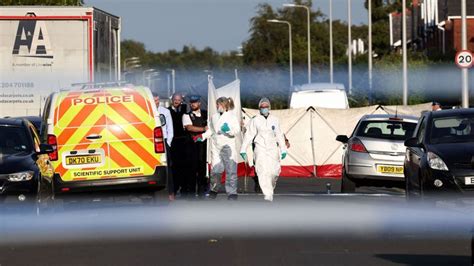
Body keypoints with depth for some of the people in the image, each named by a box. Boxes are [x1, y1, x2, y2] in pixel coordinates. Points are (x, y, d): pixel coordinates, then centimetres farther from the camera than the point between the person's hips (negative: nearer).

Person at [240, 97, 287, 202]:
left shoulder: (274, 120, 6)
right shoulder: (255, 120, 0)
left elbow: (279, 136, 10)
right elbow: (249, 135, 1)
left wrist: (283, 149, 7)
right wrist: (243, 149, -2)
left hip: (272, 149, 2)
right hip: (260, 148, -2)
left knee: (274, 172, 0)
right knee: (263, 171, -16)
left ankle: (271, 188, 32)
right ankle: (268, 195, -20)